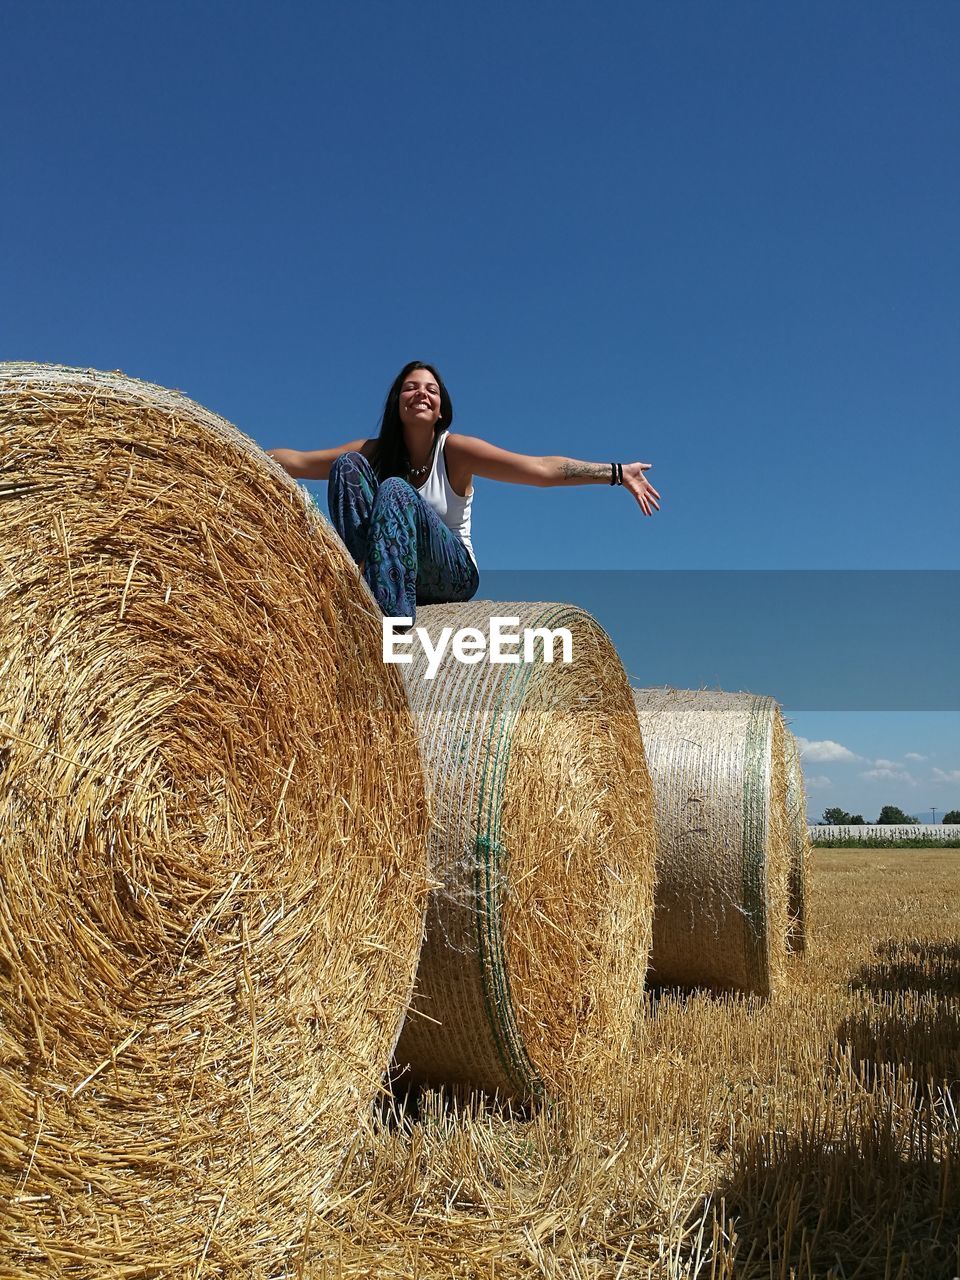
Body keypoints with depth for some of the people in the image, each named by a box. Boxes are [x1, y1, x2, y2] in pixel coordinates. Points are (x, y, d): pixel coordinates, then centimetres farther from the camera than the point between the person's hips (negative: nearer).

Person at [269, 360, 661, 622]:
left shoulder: (455, 450, -8)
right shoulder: (374, 451, 3)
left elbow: (543, 468, -16)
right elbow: (297, 461, 4)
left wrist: (617, 472, -24)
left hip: (454, 574, -3)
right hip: (393, 574, 3)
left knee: (395, 490, -29)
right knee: (348, 465, -13)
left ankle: (390, 613, -39)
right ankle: (362, 576, -27)